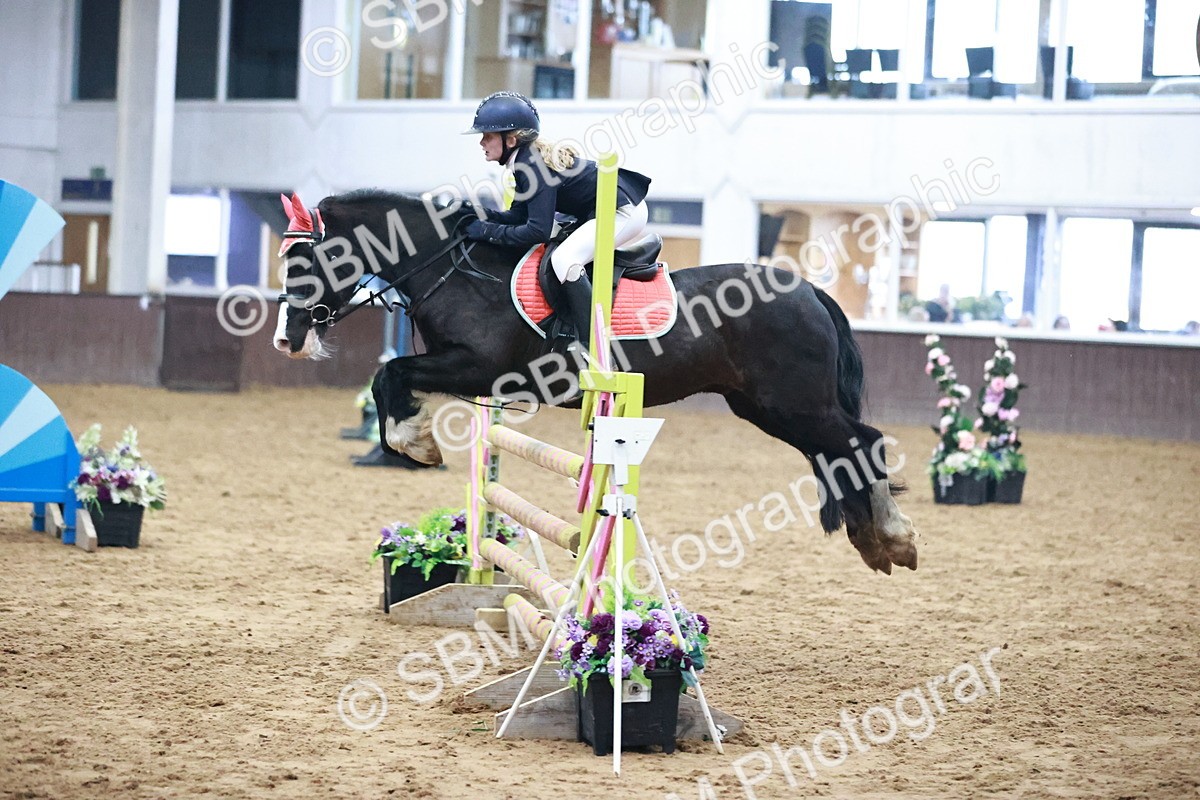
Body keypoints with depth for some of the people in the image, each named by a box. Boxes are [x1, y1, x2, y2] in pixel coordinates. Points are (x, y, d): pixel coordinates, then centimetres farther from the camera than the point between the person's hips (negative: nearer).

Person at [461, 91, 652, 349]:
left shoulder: (534, 164, -23)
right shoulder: (528, 158, 6)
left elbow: (538, 231, -26)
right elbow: (519, 216, 9)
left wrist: (488, 231, -19)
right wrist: (481, 214, -5)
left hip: (623, 210, -11)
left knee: (564, 259, -24)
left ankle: (593, 345, -24)